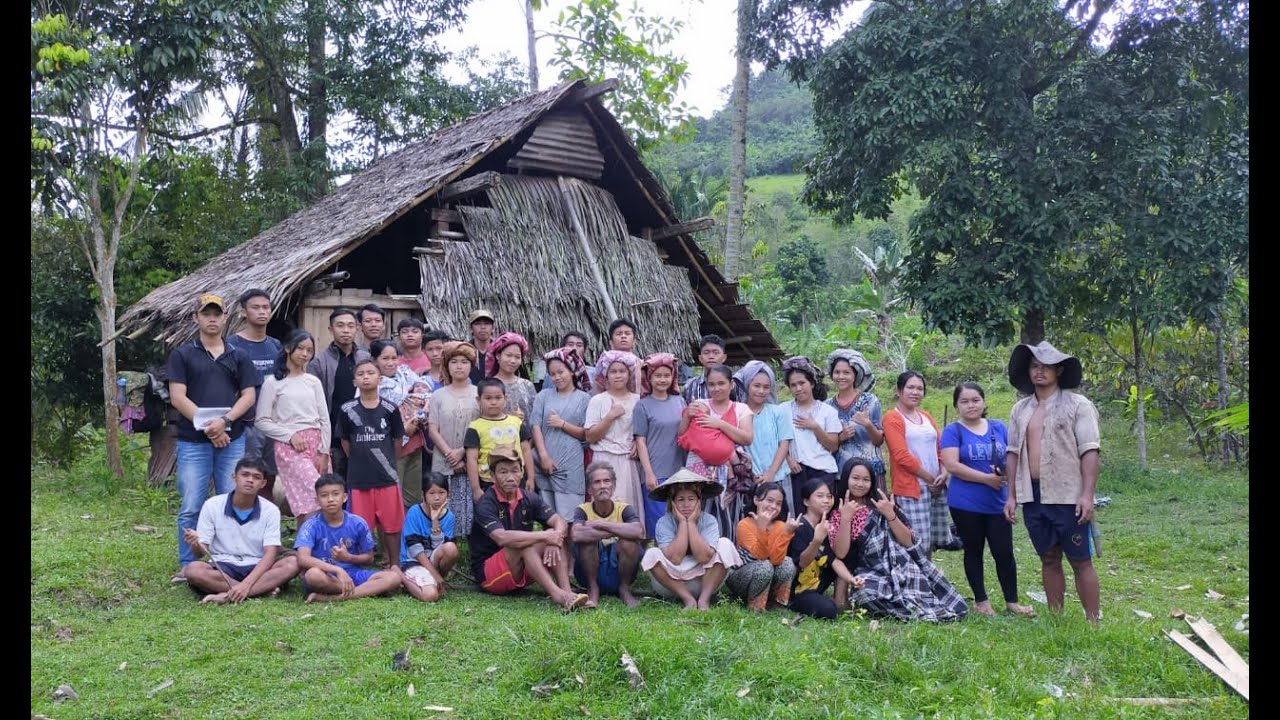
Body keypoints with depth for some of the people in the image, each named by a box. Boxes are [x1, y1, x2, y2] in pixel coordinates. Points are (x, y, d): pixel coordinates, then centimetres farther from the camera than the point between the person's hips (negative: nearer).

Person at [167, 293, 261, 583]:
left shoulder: (238, 356, 12)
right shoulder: (182, 354, 6)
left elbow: (249, 396, 5)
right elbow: (177, 397, -3)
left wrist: (224, 420, -12)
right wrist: (206, 425, -12)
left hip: (232, 439, 2)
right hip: (193, 441, -2)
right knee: (190, 508, 0)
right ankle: (187, 567, 9)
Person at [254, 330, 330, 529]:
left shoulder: (313, 381, 14)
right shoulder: (273, 382, 3)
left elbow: (324, 419, 12)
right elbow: (262, 422, 1)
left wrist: (324, 452, 4)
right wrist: (290, 435, -9)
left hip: (315, 444, 4)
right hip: (289, 446, -4)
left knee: (305, 503, -2)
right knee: (316, 499, -19)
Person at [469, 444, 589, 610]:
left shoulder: (529, 499, 3)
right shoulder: (485, 504, -16)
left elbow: (560, 522, -9)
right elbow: (502, 538, -33)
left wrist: (554, 541, -32)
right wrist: (544, 536, -29)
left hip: (522, 573, 6)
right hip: (488, 573, -6)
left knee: (560, 535, -13)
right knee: (525, 544, -32)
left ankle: (566, 591, -31)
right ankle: (556, 594, -42)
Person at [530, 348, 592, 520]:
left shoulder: (584, 399, 5)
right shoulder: (544, 396, 10)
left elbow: (587, 434, 3)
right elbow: (535, 426, 1)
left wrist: (563, 424, -7)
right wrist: (544, 456, -8)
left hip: (570, 467, -2)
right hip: (545, 463, 2)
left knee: (567, 518, -4)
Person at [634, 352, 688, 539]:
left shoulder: (679, 401, 10)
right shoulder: (643, 405, -1)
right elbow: (640, 441, -4)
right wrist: (649, 473, -10)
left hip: (679, 471, 4)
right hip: (656, 474, -4)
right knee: (658, 523, -3)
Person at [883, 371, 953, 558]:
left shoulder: (926, 416, 18)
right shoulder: (893, 418, -5)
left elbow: (939, 448, 18)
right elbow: (901, 456, -12)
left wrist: (943, 474, -1)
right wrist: (930, 478, -10)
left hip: (936, 487, 7)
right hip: (911, 488, -7)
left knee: (931, 543, 10)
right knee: (918, 546, -10)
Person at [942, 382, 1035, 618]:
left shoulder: (999, 428, 9)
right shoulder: (953, 431, -4)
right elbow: (952, 465, -15)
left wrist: (1007, 472, -9)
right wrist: (987, 478, -17)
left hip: (998, 503, 3)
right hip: (966, 504, -3)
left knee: (1004, 553, 3)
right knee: (973, 552, 9)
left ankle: (1012, 601, 16)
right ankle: (981, 601, 20)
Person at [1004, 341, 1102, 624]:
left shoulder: (1077, 405, -2)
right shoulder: (1020, 409, 12)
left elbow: (1089, 452, -8)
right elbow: (1013, 453, 14)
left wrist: (1087, 494, -16)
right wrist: (1012, 495, 8)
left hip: (1067, 497, -5)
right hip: (1033, 497, 5)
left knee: (1080, 561, 1)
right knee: (1049, 559, 12)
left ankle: (1094, 621, 7)